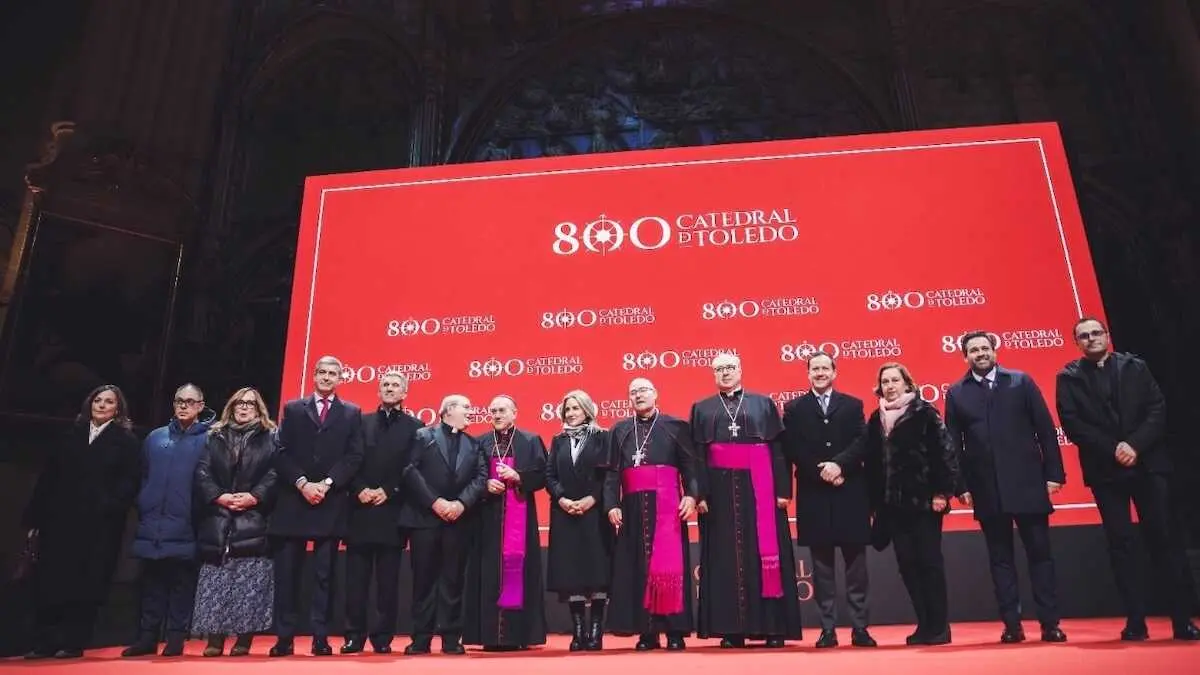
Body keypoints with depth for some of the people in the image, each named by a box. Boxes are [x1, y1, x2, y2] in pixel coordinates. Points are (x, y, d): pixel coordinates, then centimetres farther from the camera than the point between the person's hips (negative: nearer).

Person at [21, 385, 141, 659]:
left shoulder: (125, 440, 4)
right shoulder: (72, 435, 14)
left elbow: (130, 481, -4)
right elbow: (48, 477, 11)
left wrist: (109, 506, -17)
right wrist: (35, 515, 5)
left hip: (100, 523, -3)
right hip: (60, 518, 4)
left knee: (86, 583, 0)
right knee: (49, 580, 2)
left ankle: (73, 642, 8)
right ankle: (45, 642, 10)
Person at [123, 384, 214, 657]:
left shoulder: (208, 439, -1)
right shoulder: (155, 437, 13)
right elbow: (143, 477, 16)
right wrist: (142, 507, 6)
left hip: (185, 526, -4)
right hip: (153, 525, 4)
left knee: (182, 583, 3)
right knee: (152, 582, 9)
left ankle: (176, 638, 11)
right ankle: (147, 636, 17)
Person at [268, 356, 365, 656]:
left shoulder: (352, 413, 9)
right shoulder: (293, 409, 11)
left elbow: (354, 457, 1)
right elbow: (282, 453, 3)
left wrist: (326, 483, -12)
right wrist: (302, 483, -11)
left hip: (332, 502, -1)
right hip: (294, 499, 1)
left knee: (325, 573, 3)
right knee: (287, 571, 2)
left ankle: (320, 637, 8)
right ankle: (284, 637, 9)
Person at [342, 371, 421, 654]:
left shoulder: (415, 426, 6)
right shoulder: (361, 422, 14)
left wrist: (388, 492, -10)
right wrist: (360, 489, -8)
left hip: (393, 510, -2)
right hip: (361, 508, 2)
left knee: (388, 580, 3)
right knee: (356, 578, 4)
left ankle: (383, 637, 12)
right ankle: (354, 636, 13)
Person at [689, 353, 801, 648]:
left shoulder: (764, 404, 9)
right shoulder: (701, 409, 11)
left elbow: (778, 449, 3)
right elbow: (696, 456, 4)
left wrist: (783, 489, -5)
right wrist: (698, 493, -6)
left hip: (759, 487, -1)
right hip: (720, 489, 1)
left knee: (765, 553, 0)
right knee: (726, 557, 2)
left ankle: (773, 626, 7)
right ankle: (732, 629, 7)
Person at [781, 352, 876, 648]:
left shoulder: (853, 405, 10)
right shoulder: (794, 409, 7)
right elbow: (792, 451, -3)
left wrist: (839, 467, -15)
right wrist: (820, 473, -14)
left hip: (850, 493, 1)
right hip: (814, 496, -1)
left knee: (855, 565, 5)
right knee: (822, 566, 5)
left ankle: (860, 627, 14)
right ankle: (828, 629, 11)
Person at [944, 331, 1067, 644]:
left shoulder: (1021, 382, 5)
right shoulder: (956, 393, 6)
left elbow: (1046, 430, 2)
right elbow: (954, 444, 4)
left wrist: (1054, 473, -3)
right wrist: (961, 486, 0)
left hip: (1027, 482, -1)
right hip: (986, 489, 1)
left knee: (1040, 552, 5)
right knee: (1000, 557, 7)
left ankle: (1049, 623, 14)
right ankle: (1012, 624, 14)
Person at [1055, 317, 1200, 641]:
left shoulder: (1136, 367, 9)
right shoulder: (1069, 378, 5)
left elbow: (1158, 409, 0)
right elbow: (1072, 424, -4)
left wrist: (1135, 445, -13)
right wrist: (1112, 449, -13)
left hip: (1147, 463, 1)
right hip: (1105, 470, -1)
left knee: (1165, 537, 0)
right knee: (1121, 543, 1)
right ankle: (1136, 622, 6)